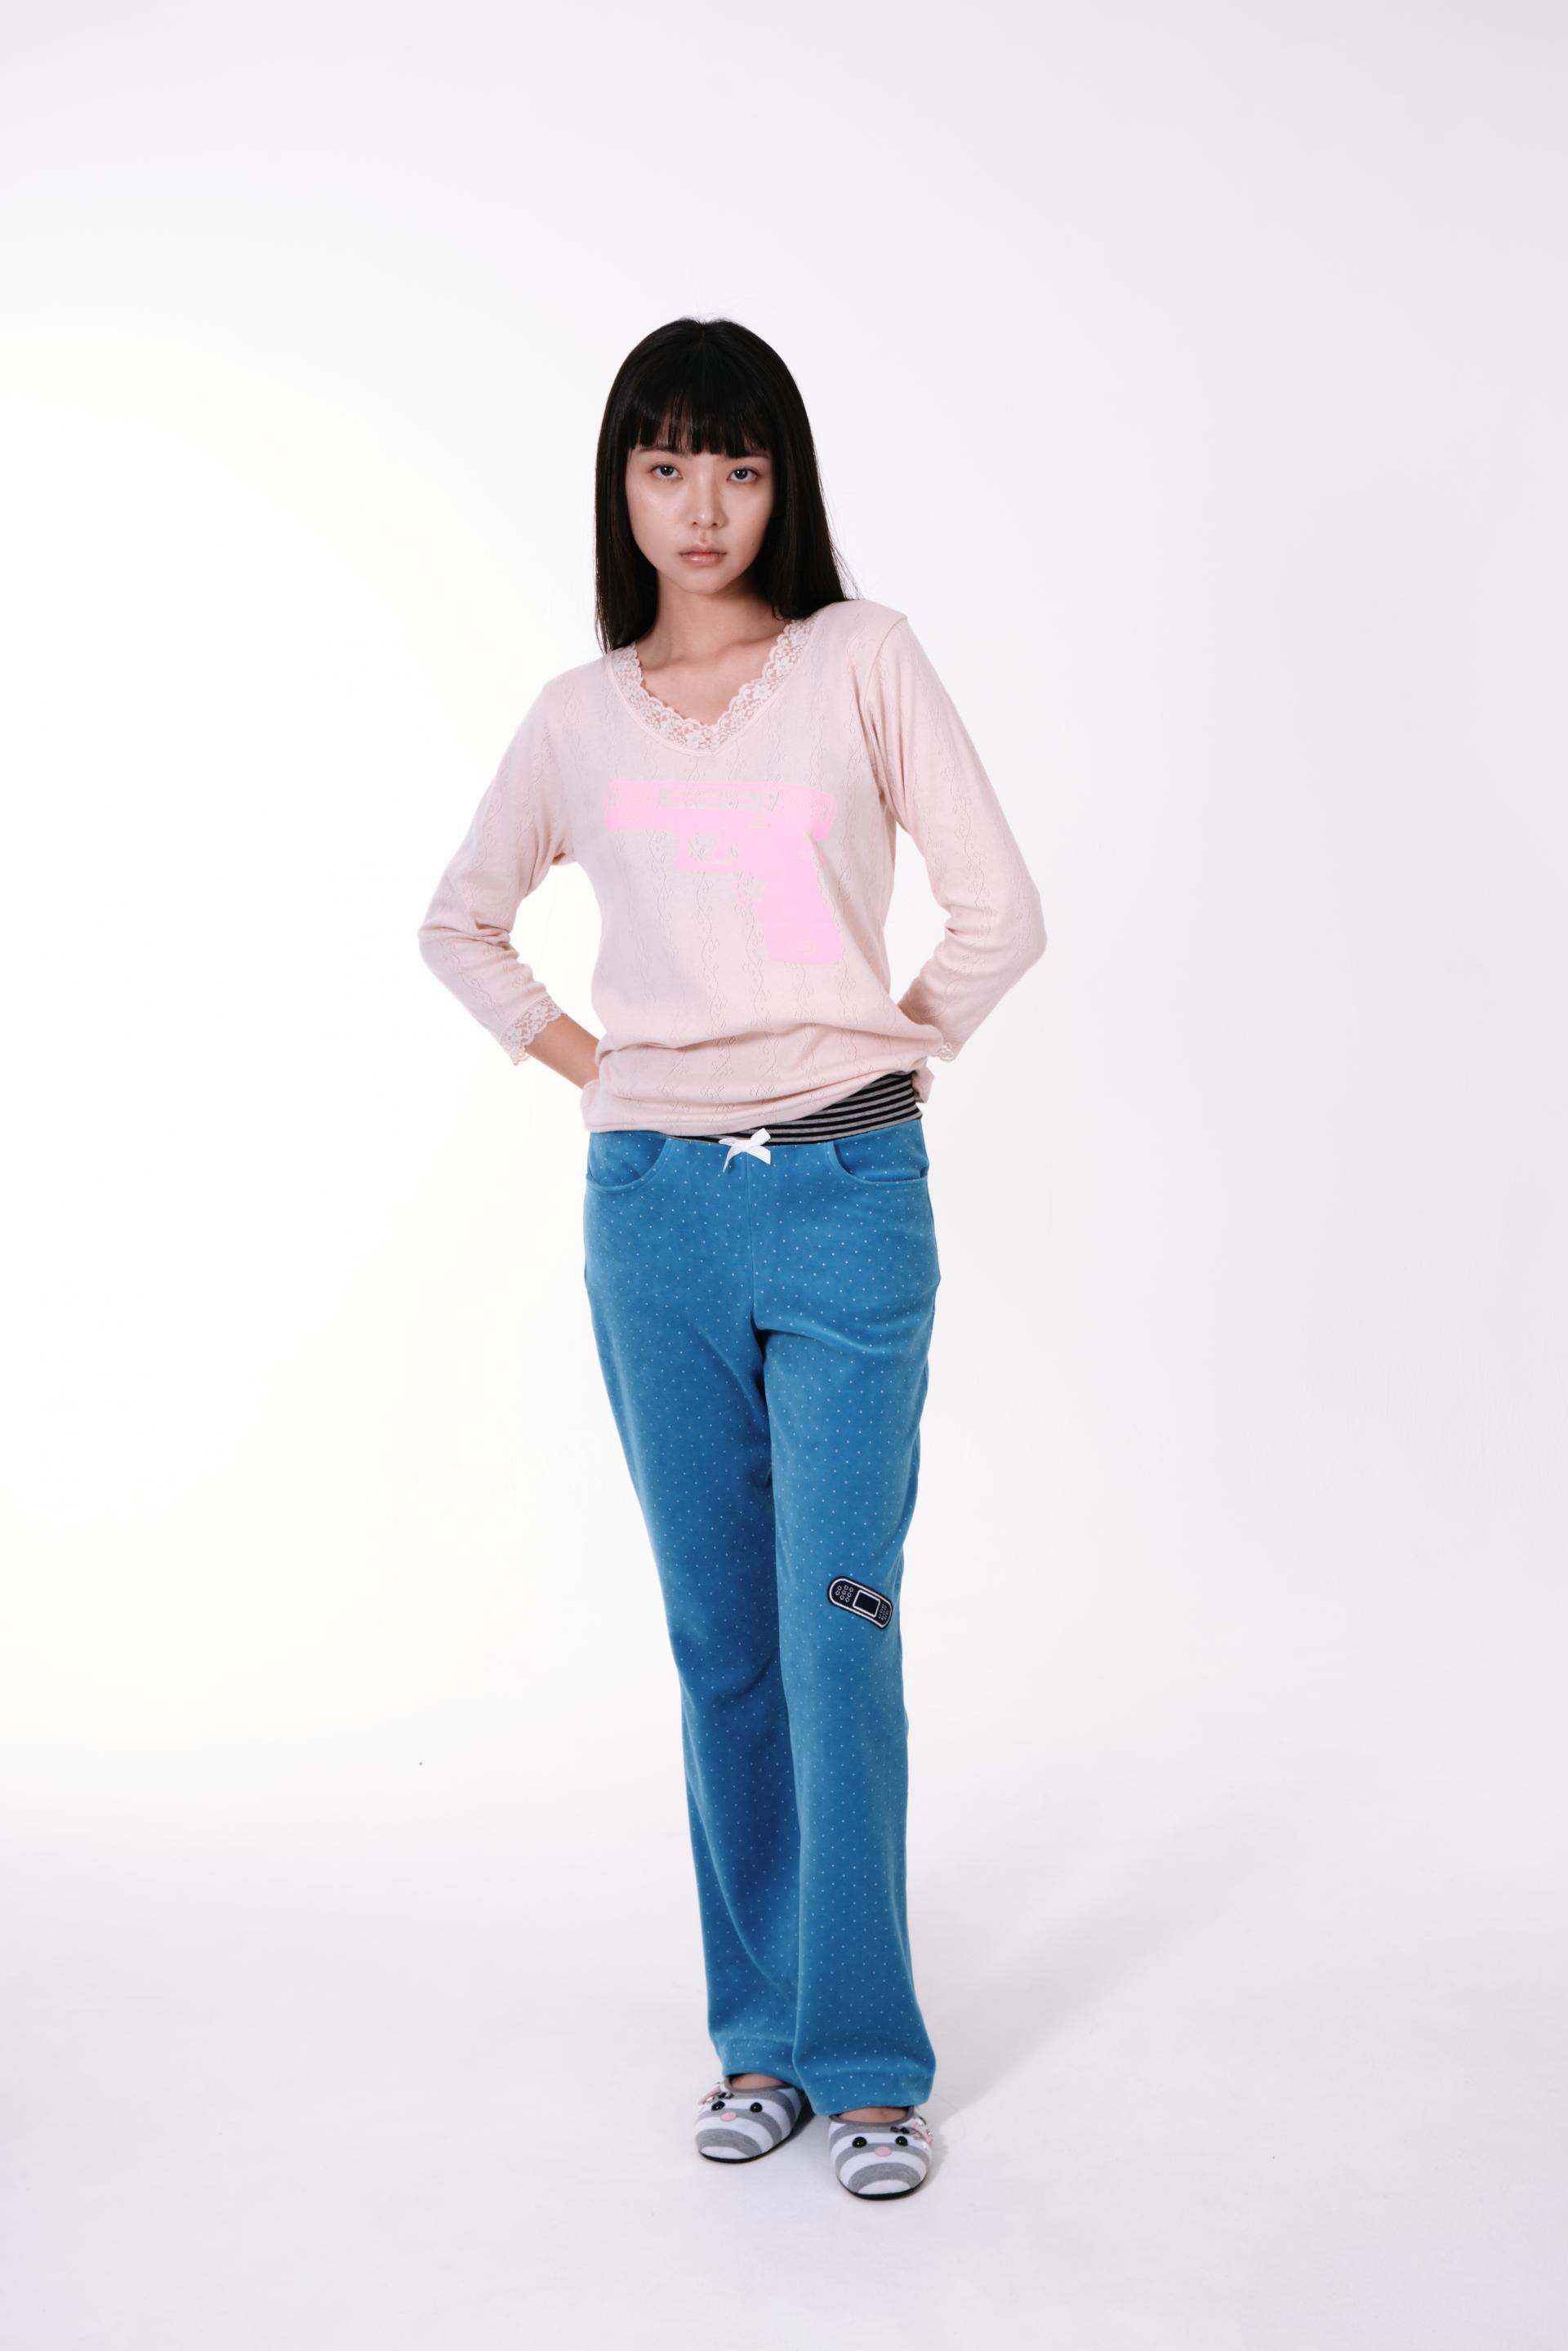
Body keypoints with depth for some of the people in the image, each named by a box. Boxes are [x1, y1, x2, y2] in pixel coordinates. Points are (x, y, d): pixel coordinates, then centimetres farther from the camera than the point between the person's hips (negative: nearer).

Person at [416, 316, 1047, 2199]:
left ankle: (865, 2060, 13)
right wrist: (582, 1061, 11)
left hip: (849, 1196, -2)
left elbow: (999, 915, 0)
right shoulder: (580, 716, 9)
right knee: (720, 1640, 9)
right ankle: (762, 2033, 23)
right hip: (654, 1204, 3)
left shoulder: (863, 660, 2)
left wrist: (885, 1058, 5)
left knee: (839, 1635, -2)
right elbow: (460, 924, 23)